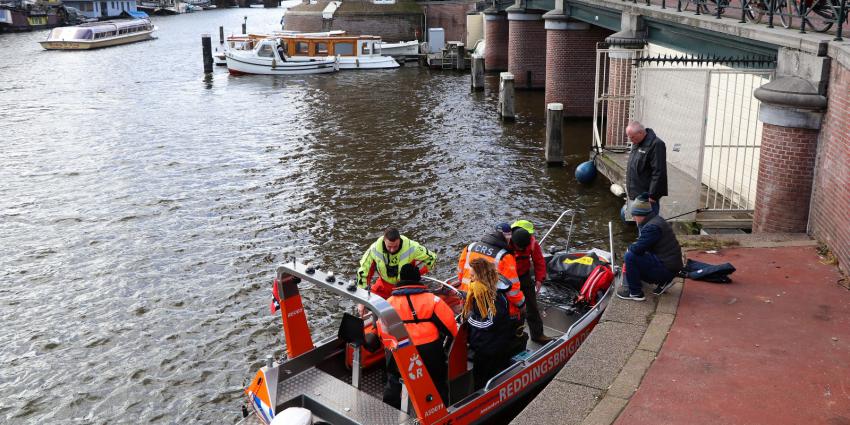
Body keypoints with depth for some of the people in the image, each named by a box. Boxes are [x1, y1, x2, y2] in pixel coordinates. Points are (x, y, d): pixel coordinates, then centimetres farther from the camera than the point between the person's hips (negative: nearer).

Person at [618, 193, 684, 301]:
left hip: (666, 268, -10)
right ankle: (663, 281, 18)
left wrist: (630, 247, -4)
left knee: (630, 257, -17)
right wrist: (634, 247, 7)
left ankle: (635, 292, -8)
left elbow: (637, 249, -25)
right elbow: (643, 243, 23)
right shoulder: (655, 220, 11)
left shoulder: (652, 227, -21)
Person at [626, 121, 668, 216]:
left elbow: (658, 173, -21)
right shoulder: (637, 143, 11)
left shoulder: (656, 145, -18)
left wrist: (652, 195, -20)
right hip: (637, 194, 9)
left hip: (647, 197, -9)